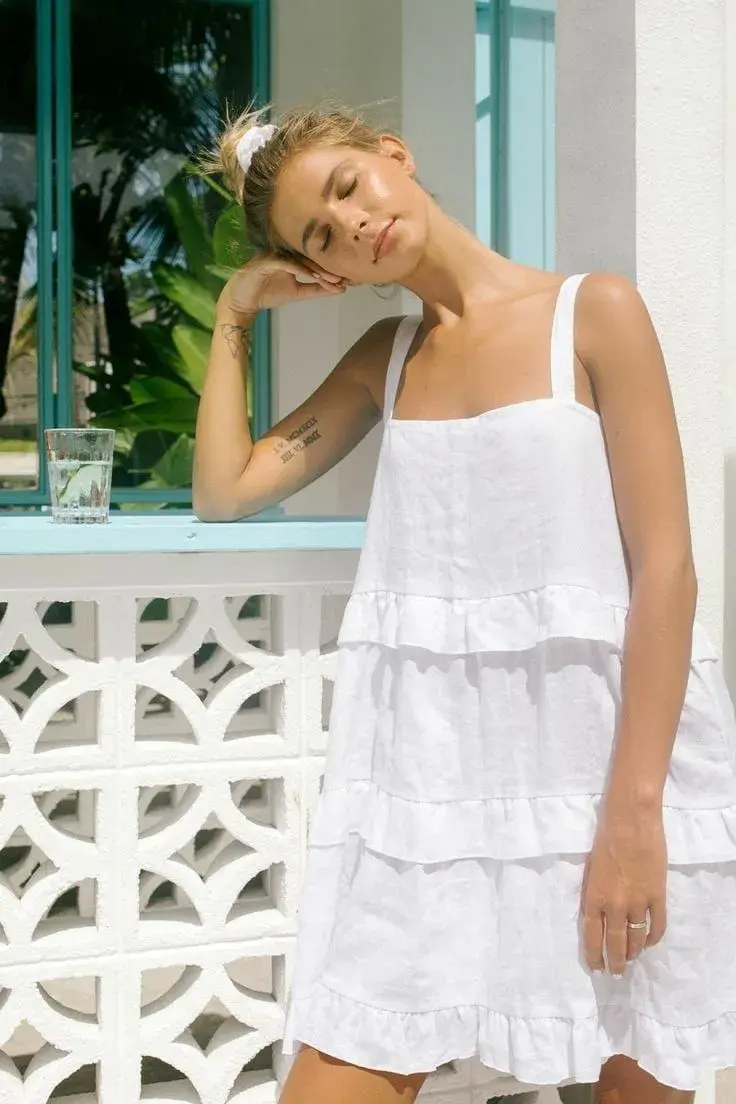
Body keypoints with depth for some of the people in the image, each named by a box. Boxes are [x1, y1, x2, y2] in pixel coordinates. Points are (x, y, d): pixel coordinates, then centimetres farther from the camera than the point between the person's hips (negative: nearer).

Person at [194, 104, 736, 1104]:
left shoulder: (596, 312, -2)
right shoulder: (387, 355, 13)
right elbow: (225, 490, 12)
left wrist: (634, 808, -16)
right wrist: (236, 311, 11)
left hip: (602, 749, -3)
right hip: (430, 763, 4)